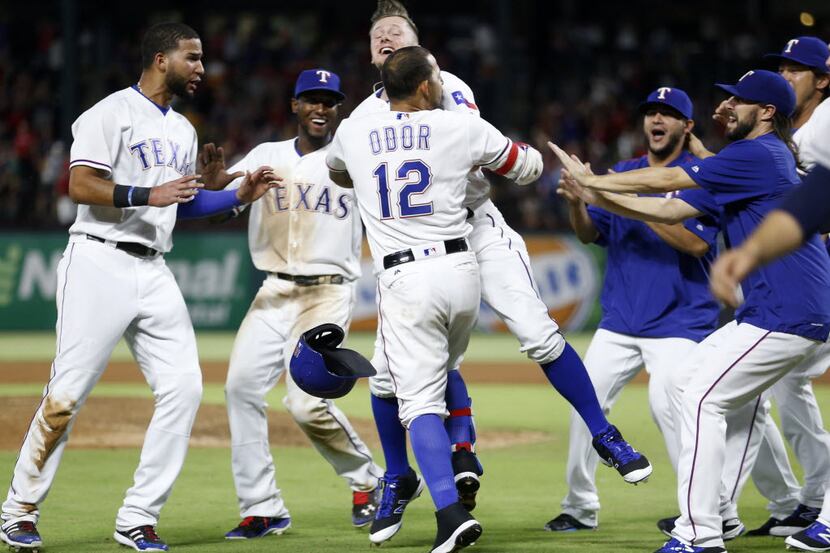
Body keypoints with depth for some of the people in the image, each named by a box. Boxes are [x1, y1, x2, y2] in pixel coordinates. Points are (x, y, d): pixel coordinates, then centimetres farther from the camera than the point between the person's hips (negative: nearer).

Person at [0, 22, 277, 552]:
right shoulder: (113, 112, -6)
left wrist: (239, 195, 15)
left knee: (183, 386, -5)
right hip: (101, 264, -7)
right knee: (68, 392, -7)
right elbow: (81, 186, -15)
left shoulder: (183, 130, 20)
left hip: (154, 271, 8)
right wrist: (147, 195, -22)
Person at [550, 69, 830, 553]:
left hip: (787, 314, -11)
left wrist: (592, 180, -1)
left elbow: (669, 179, -10)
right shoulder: (751, 161, 21)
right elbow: (672, 208, 19)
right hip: (774, 311, 11)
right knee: (692, 381, 19)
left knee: (702, 399, -12)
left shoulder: (759, 155, -11)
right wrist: (595, 190, 13)